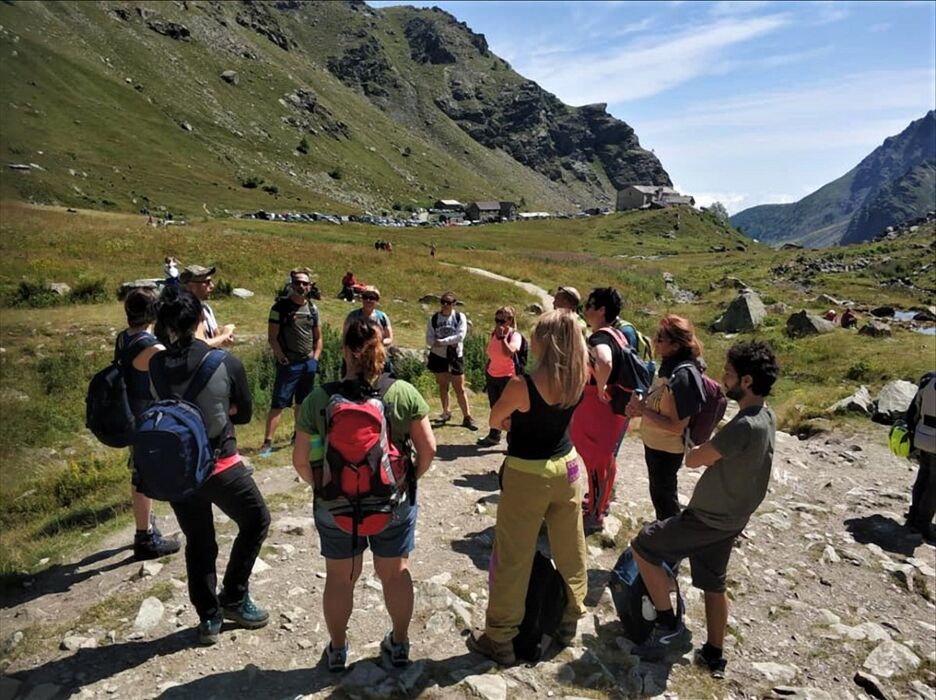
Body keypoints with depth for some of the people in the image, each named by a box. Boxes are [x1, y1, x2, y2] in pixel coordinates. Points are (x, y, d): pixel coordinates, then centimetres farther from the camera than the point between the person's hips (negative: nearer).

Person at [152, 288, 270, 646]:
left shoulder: (156, 366, -6)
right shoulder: (227, 363, -14)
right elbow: (244, 414, -1)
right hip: (221, 465, -4)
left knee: (198, 543, 19)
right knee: (256, 521, 20)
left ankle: (208, 618, 31)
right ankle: (234, 598, 26)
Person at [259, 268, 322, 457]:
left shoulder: (312, 309, 10)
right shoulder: (280, 307, -5)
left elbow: (318, 338, 18)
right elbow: (272, 337, -7)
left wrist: (315, 358, 7)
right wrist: (282, 358, -13)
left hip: (308, 364, 5)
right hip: (288, 364, -5)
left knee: (302, 403, 15)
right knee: (278, 404, -7)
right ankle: (267, 442, -5)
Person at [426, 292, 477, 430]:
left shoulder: (460, 317, -5)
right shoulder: (434, 318, -1)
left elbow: (461, 335, -18)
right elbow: (429, 339, -6)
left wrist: (442, 341, -21)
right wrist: (449, 342, -20)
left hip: (455, 356, -2)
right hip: (438, 356, 2)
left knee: (460, 388, -1)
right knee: (443, 386, 13)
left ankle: (467, 417, 6)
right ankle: (446, 412, 29)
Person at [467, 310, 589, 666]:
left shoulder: (521, 385, -26)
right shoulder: (578, 379, -11)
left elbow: (494, 421, -7)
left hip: (527, 476, -6)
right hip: (567, 467, 6)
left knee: (512, 559, 8)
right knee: (570, 549, 22)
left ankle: (500, 639, 23)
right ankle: (570, 620, 41)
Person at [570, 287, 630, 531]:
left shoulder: (599, 337, -22)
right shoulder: (617, 335, 7)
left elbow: (604, 362, -44)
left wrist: (600, 389, -29)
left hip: (599, 404, -9)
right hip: (617, 402, 9)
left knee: (595, 459, 4)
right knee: (605, 457, 23)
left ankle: (595, 515, 16)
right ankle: (601, 501, 39)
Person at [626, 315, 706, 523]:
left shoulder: (683, 376, -30)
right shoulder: (671, 365, -2)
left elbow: (677, 426, -27)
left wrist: (642, 410, -24)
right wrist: (640, 406, -6)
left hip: (666, 450, -8)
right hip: (655, 443, 9)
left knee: (664, 495, 13)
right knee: (659, 492, 26)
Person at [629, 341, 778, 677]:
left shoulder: (744, 426, -30)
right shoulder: (766, 416, 1)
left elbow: (693, 460, -21)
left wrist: (699, 444, -2)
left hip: (709, 520, -9)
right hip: (729, 518, 9)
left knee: (642, 546, 1)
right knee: (714, 584, 22)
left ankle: (669, 627, 9)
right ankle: (714, 655, 37)